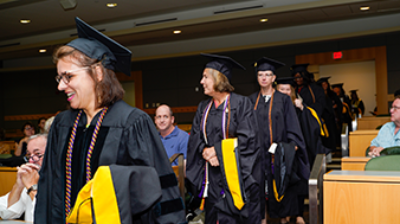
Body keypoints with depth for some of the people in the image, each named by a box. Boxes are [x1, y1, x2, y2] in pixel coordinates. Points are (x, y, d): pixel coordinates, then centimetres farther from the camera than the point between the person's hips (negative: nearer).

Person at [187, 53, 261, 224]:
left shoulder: (240, 103, -4)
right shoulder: (203, 108, 13)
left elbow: (247, 139, -12)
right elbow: (194, 139, 7)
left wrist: (217, 150, -14)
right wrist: (206, 151, -13)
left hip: (236, 175, -4)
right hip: (211, 176, 5)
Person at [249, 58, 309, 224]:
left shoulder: (283, 100, 1)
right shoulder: (252, 101, 8)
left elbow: (292, 125, -1)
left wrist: (292, 145, -12)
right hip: (258, 151, 2)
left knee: (281, 184, 3)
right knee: (260, 184, 4)